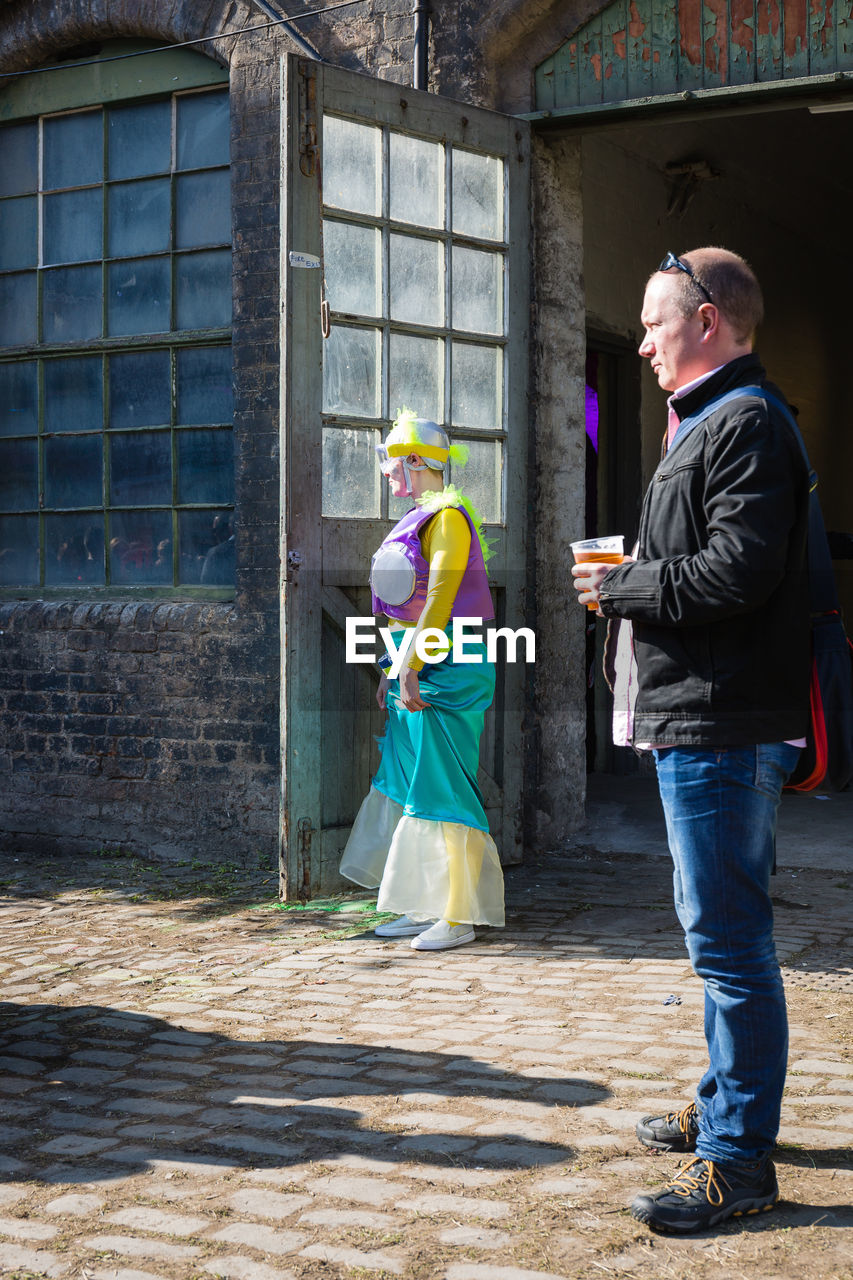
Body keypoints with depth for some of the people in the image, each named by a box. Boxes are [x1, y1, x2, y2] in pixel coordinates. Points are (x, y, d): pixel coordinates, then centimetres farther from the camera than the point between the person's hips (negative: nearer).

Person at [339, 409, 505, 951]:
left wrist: (410, 669, -22)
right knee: (409, 782, 11)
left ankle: (459, 918, -1)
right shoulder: (419, 518, 18)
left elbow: (438, 599, -20)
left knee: (440, 787, -8)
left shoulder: (447, 516, -12)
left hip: (445, 665, -10)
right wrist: (393, 671, 20)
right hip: (418, 664, 10)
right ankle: (426, 907, 18)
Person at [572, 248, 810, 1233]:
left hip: (722, 725, -11)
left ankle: (737, 1160, 2)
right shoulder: (708, 421, 21)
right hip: (697, 718, 11)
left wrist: (622, 586, -12)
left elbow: (736, 571, -24)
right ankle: (724, 1106, 33)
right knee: (722, 930, 19)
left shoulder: (744, 423, -13)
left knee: (727, 935, -6)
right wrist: (631, 584, 8)